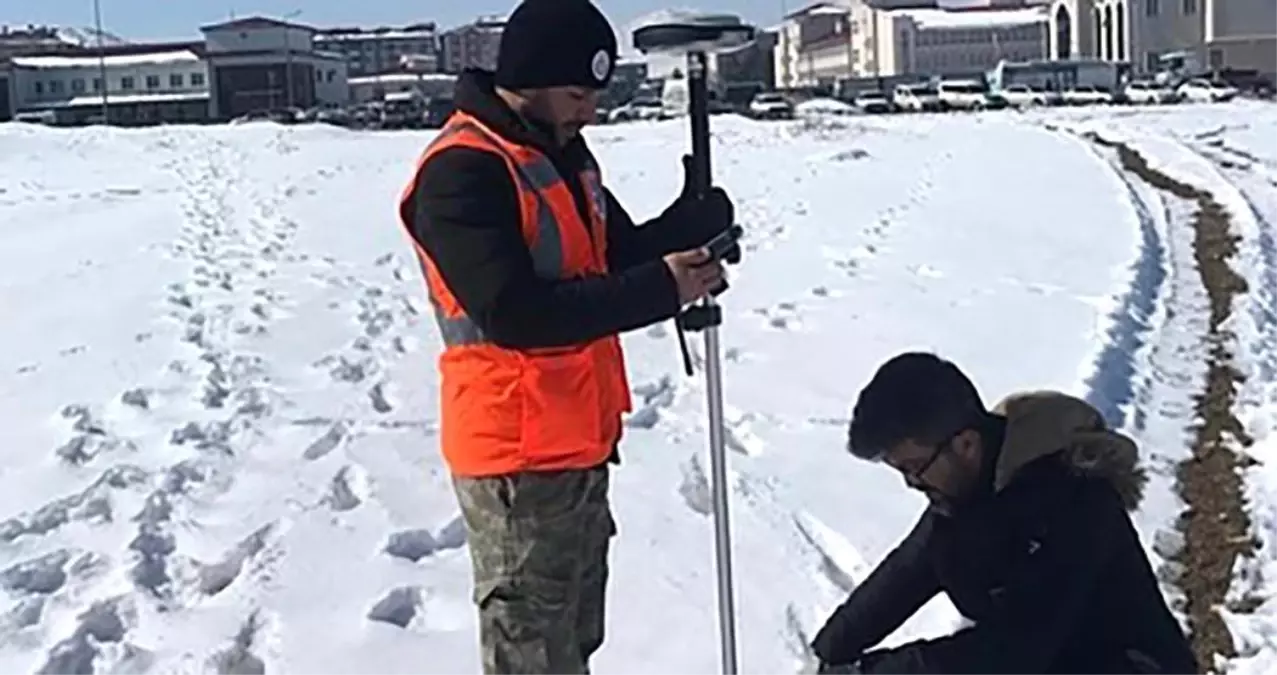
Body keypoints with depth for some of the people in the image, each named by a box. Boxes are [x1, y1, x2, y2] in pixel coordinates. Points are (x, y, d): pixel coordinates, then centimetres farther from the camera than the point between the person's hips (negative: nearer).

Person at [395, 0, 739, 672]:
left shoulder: (562, 150, 10)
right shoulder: (461, 171, -20)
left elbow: (617, 255, 12)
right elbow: (516, 312, -28)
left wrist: (694, 222, -9)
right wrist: (660, 290, -26)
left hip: (579, 441, 9)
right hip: (518, 455, -9)